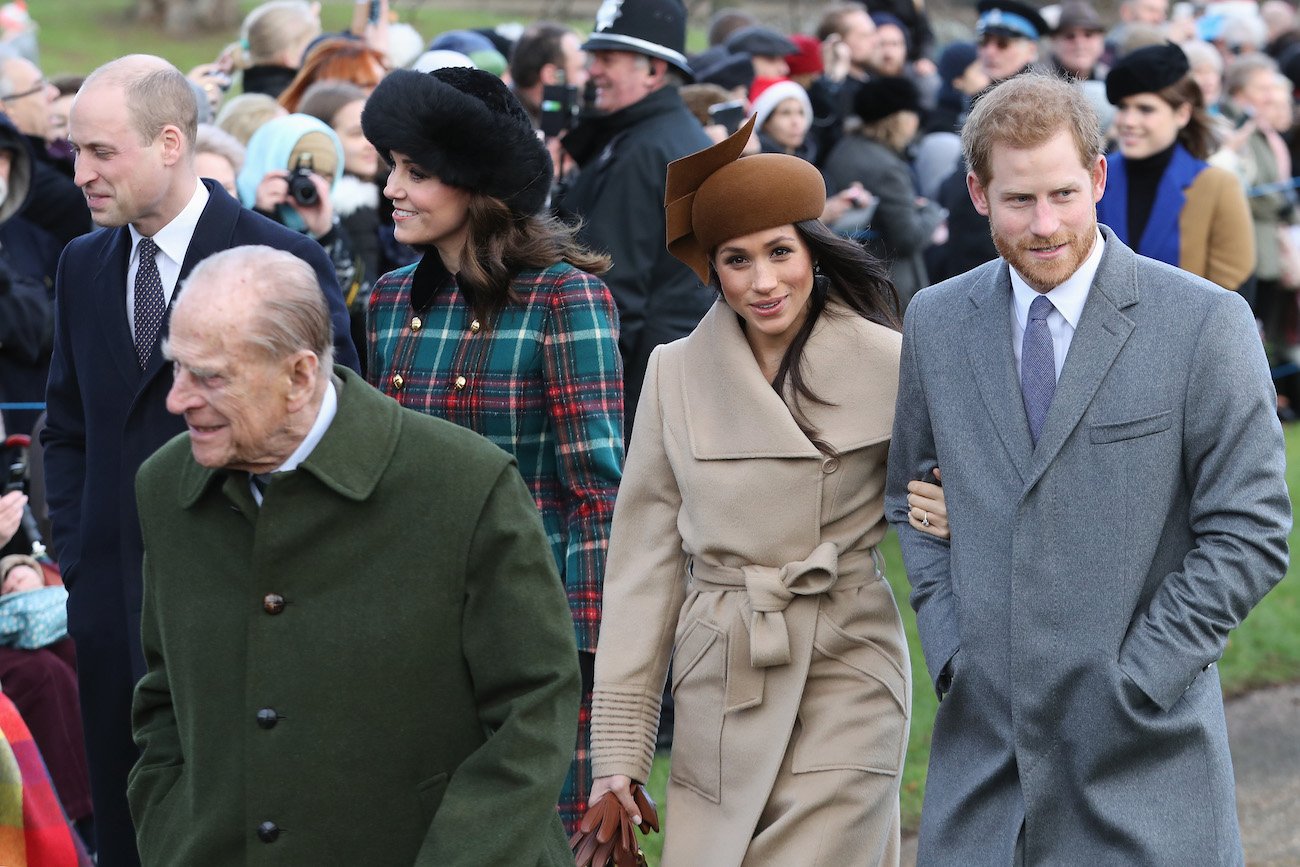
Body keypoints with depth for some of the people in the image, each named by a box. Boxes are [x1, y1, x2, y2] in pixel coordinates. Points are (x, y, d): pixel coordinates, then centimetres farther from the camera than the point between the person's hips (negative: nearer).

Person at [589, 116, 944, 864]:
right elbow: (646, 562, 4)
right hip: (717, 689, 3)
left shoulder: (887, 364, -3)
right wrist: (619, 745, 2)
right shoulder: (677, 373, 3)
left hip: (845, 686, -2)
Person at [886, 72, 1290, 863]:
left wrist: (1135, 682, -10)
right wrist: (949, 648, 5)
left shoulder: (1207, 323, -6)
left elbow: (1252, 532, -6)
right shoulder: (936, 322, 7)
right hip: (983, 741, 3)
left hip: (1144, 749, -3)